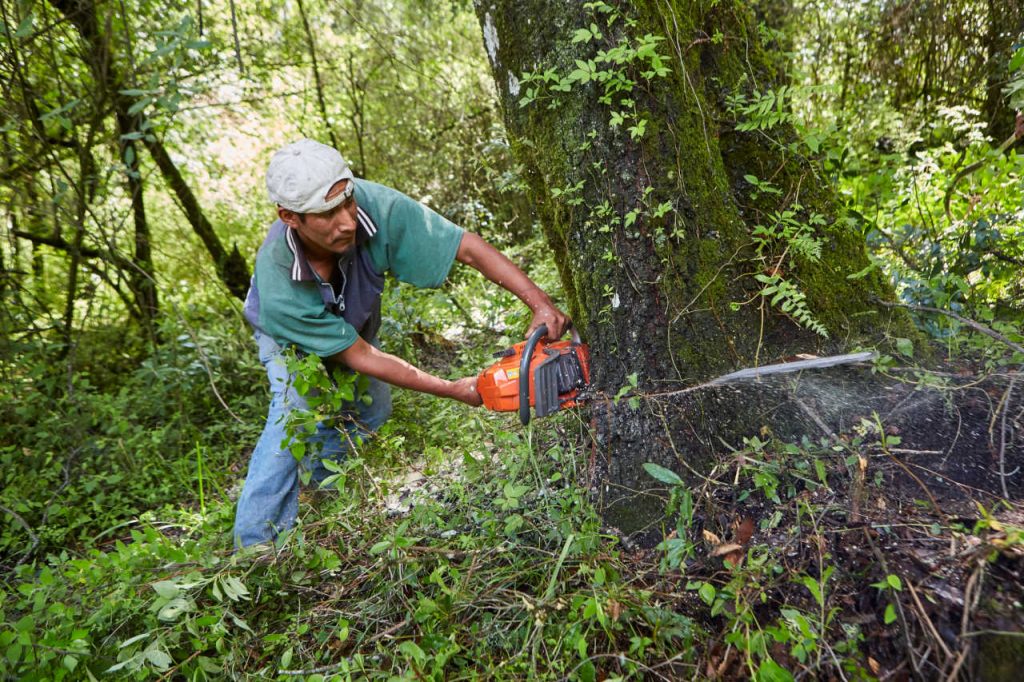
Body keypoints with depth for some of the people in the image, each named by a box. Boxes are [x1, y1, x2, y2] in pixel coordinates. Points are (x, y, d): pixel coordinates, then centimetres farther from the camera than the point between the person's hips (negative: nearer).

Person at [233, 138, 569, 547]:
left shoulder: (373, 205, -42)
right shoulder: (278, 286, -45)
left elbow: (469, 248, -36)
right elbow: (359, 357, -35)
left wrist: (540, 303, -46)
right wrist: (453, 390, -36)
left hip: (354, 322, 4)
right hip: (290, 339, -4)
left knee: (370, 411, 0)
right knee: (298, 412, -23)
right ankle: (254, 545, -9)